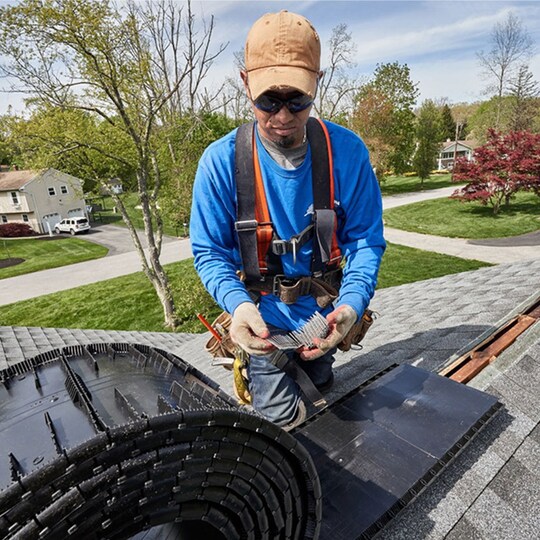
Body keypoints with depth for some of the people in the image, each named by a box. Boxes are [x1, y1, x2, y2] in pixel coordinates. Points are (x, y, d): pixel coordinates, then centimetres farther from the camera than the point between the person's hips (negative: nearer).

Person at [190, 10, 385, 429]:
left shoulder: (347, 151, -17)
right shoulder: (220, 161, -20)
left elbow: (365, 239, -11)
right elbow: (210, 252, -14)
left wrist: (352, 303, -29)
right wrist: (239, 304, -33)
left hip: (322, 315, 2)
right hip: (263, 318, -1)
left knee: (320, 392, 27)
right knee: (283, 422, 10)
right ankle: (251, 372, 39)